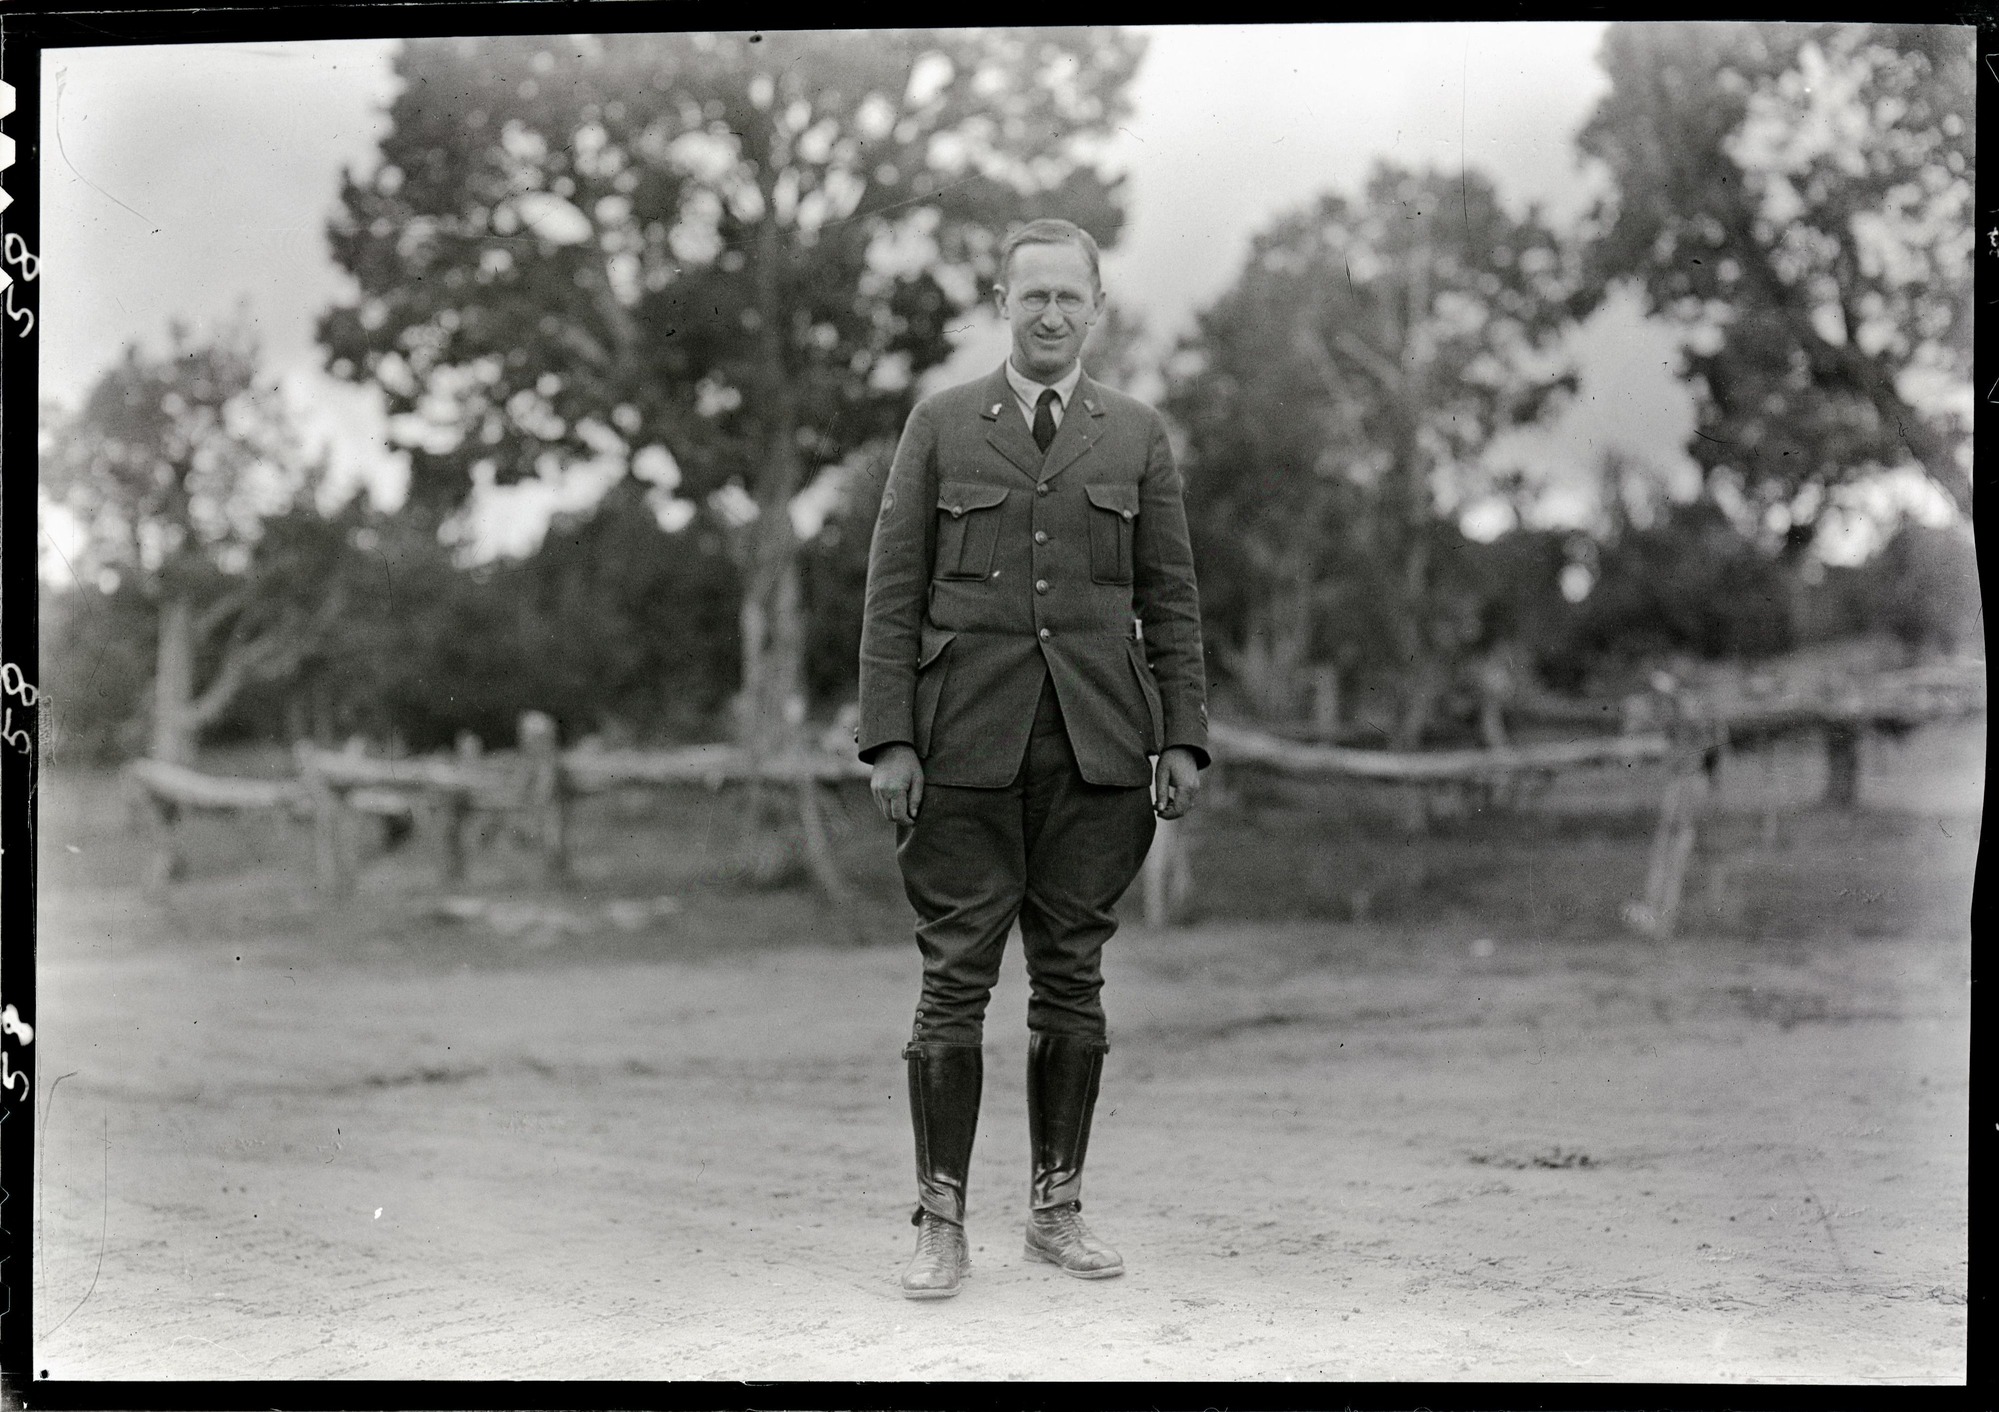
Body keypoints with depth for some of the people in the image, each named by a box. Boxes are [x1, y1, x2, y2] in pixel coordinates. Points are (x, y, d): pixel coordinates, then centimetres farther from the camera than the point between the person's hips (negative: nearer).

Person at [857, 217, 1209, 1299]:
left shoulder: (1137, 436, 11)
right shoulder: (940, 426, 8)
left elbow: (1169, 599, 10)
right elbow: (893, 592, 4)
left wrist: (1182, 740, 0)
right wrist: (888, 740, -5)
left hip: (1096, 744, 1)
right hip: (966, 743, -1)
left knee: (1072, 975, 5)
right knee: (955, 978, -2)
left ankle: (1057, 1210, 16)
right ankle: (941, 1223, 5)